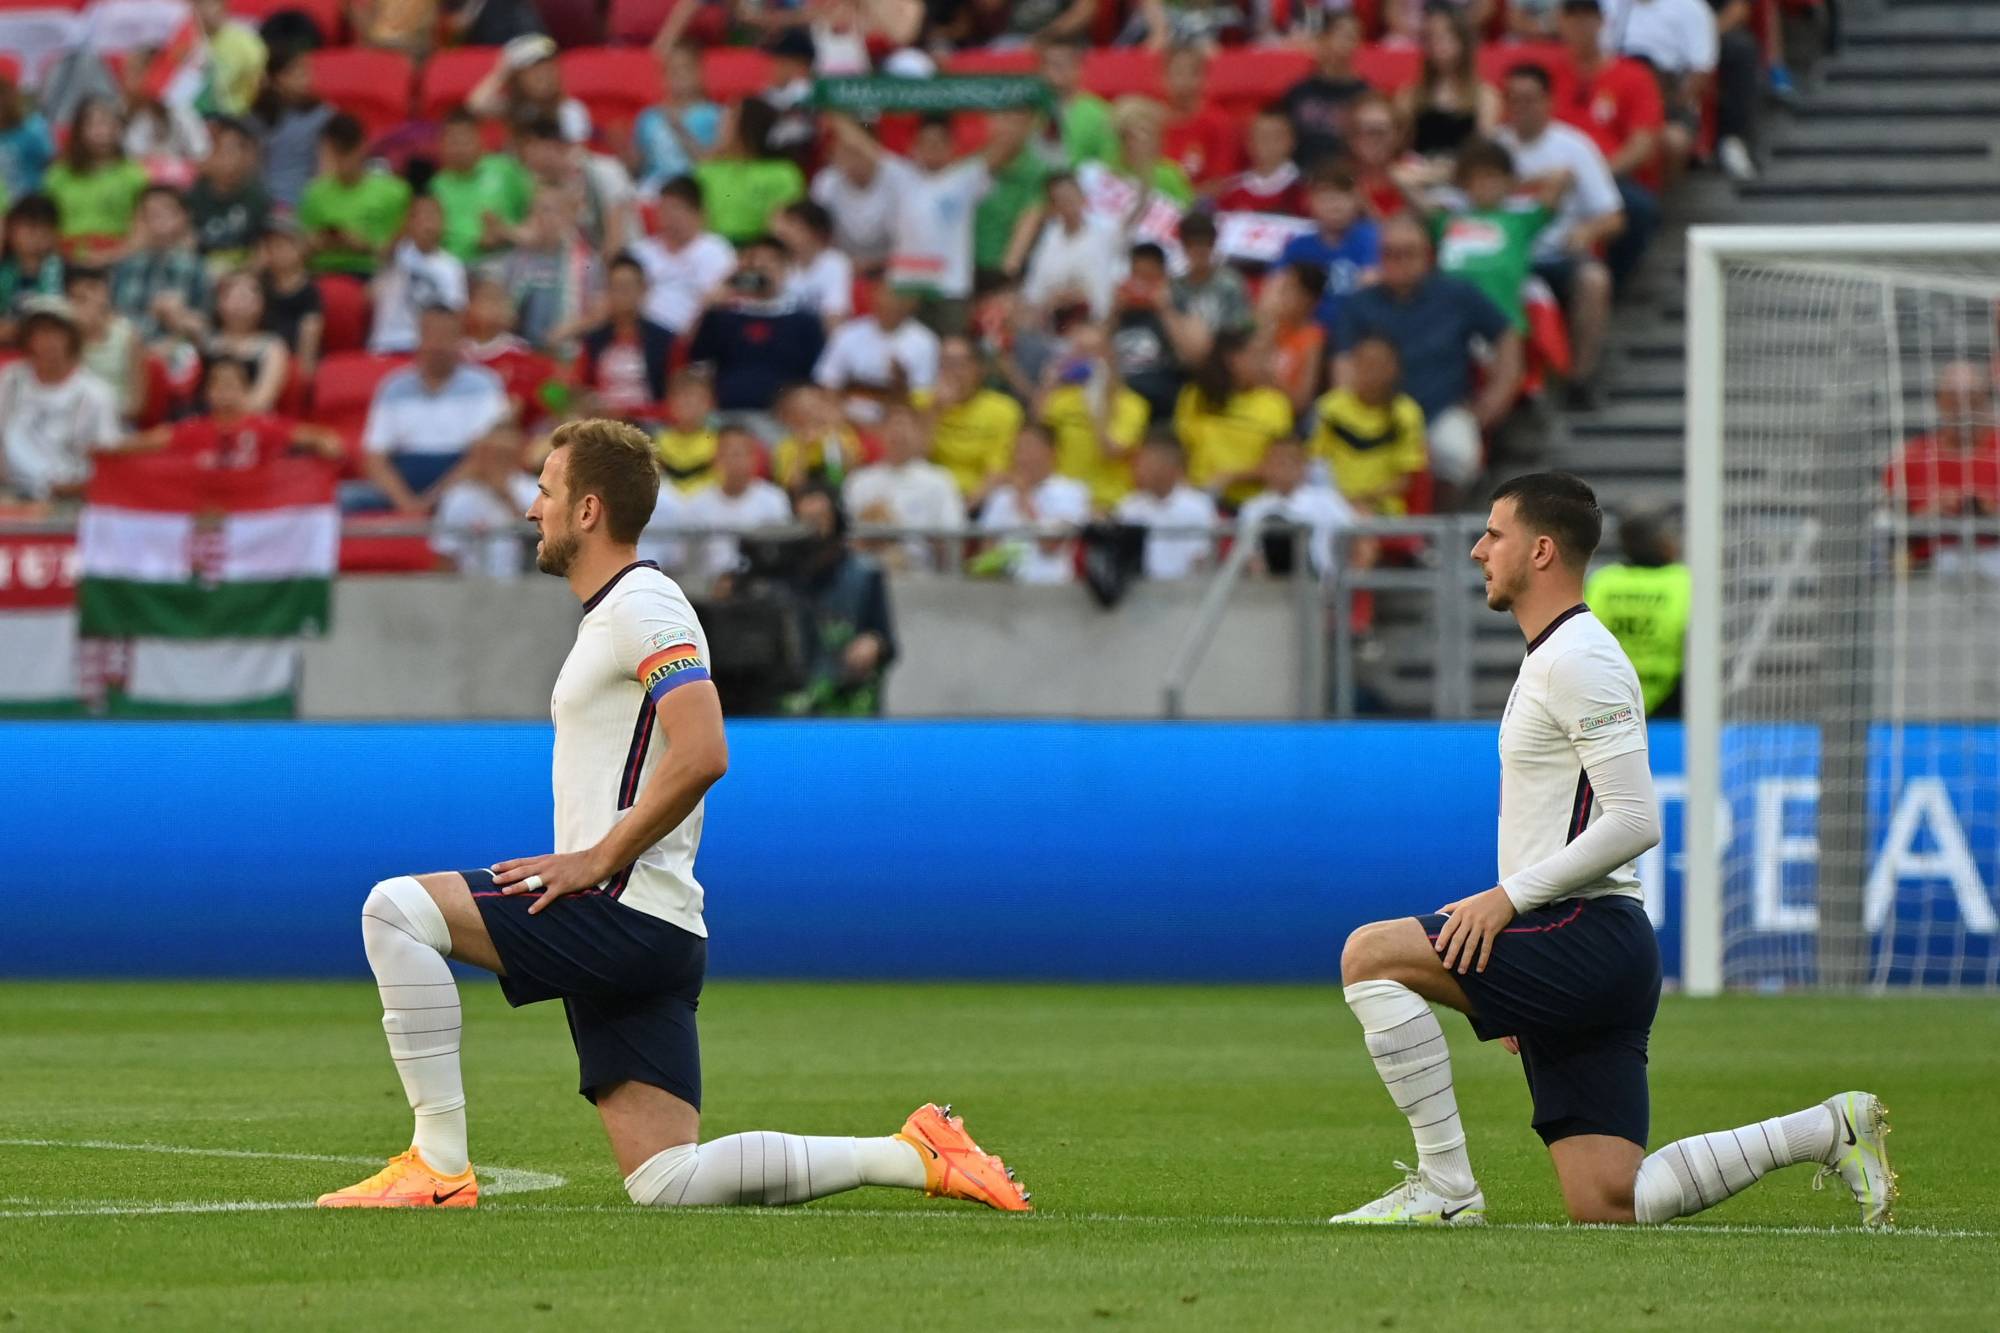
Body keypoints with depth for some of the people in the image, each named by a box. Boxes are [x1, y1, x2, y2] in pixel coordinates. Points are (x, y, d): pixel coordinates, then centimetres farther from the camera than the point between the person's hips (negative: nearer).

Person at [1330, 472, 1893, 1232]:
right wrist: (1522, 990, 25)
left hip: (1587, 938, -10)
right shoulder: (1552, 658, 22)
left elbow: (1635, 822, -20)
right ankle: (1827, 1132, 10)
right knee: (1607, 1205, 3)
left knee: (1371, 955, -15)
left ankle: (1446, 1186, -14)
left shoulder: (1578, 662, -11)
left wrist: (1508, 896, -19)